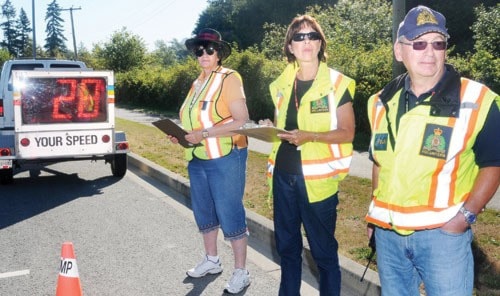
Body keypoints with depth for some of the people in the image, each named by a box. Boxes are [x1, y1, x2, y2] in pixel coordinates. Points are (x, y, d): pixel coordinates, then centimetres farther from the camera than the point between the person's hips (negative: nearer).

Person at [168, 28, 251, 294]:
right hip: (197, 160, 8)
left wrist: (204, 134, -22)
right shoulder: (198, 83, 12)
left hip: (225, 158, -8)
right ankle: (211, 261, 35)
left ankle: (241, 273, 13)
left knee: (230, 214, -1)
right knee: (203, 211, 17)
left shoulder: (228, 78, -11)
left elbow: (241, 121, -19)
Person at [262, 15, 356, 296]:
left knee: (323, 249, 5)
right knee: (286, 244, 17)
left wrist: (310, 136, -23)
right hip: (283, 175, 5)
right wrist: (270, 129, -2)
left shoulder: (337, 83, -6)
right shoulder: (282, 84, 10)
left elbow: (347, 133, -8)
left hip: (317, 177, -5)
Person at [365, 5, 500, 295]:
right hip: (388, 232, 5)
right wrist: (375, 212, 13)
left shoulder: (477, 100, -10)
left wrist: (466, 216, -13)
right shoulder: (382, 102, 5)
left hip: (443, 232, -4)